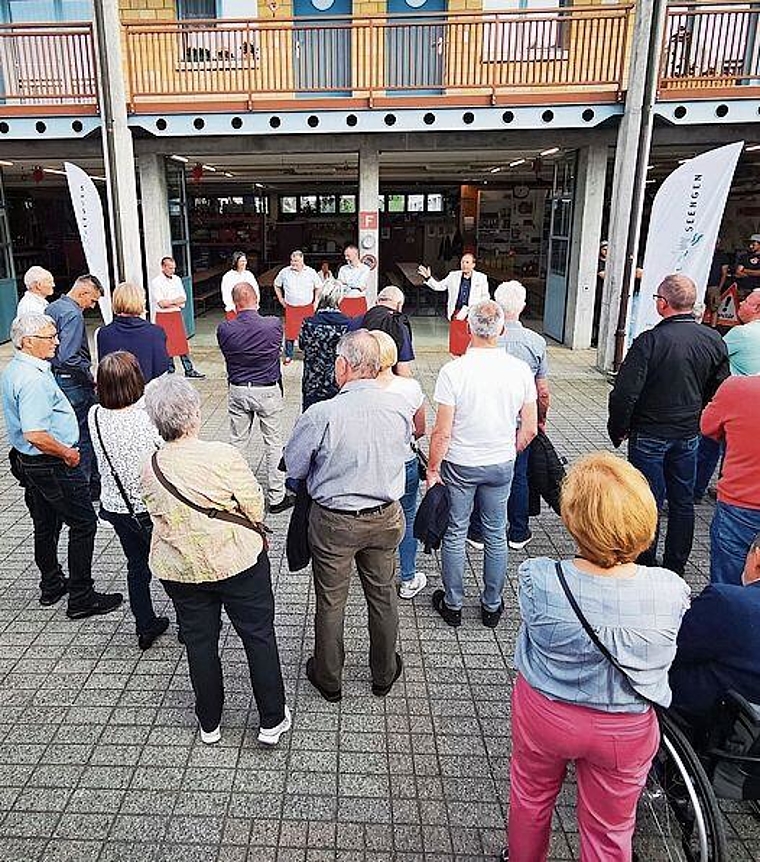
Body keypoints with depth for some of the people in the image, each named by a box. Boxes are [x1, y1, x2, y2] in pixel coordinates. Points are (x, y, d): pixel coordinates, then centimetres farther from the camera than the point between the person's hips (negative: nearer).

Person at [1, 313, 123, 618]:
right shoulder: (33, 379, -26)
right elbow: (35, 435, -32)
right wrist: (67, 453, -18)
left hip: (27, 461, 10)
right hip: (53, 466, -10)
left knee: (46, 526, 21)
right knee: (83, 524, 0)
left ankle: (51, 586, 37)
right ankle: (81, 598, 6)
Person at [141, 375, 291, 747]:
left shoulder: (150, 469, -9)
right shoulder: (222, 456, -23)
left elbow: (158, 516, 4)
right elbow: (256, 507, -14)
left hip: (179, 570, 4)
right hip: (238, 562, -4)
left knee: (199, 642, 19)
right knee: (259, 636, 13)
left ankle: (209, 723, 35)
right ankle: (271, 720, 24)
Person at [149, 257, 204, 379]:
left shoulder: (177, 279, 10)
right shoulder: (156, 282, -8)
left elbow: (183, 299, 4)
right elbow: (162, 303, -16)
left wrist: (169, 302, -11)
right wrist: (176, 302, -5)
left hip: (176, 315, 5)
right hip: (163, 317, -5)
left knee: (182, 343, 6)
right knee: (167, 345, 0)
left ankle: (189, 370, 11)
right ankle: (170, 372, 9)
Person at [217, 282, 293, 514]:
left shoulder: (224, 329, -12)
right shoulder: (274, 325, -15)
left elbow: (227, 355, 3)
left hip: (238, 391, 2)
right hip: (269, 390, -2)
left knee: (237, 443, 15)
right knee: (274, 443, 8)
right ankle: (277, 497, 15)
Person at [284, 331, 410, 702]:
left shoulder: (322, 414, -24)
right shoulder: (400, 407, -13)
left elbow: (294, 467, -11)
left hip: (334, 522, -3)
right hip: (386, 518, 3)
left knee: (330, 602, 16)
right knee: (383, 596, 21)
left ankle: (328, 679, 37)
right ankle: (384, 674, 41)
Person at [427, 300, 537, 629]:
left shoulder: (453, 371, -18)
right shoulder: (520, 370, -8)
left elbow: (442, 432, -16)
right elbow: (529, 429, -1)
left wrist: (433, 469, -3)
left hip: (459, 465, -3)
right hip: (501, 465, 3)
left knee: (455, 535, 12)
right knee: (496, 535, 16)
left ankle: (453, 604, 26)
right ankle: (492, 606, 29)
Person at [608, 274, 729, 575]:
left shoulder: (650, 341, -20)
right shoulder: (714, 340, -2)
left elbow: (625, 394, -21)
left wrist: (618, 430, -7)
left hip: (649, 436, -5)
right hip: (689, 436, 5)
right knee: (682, 502, 16)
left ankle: (645, 566, 17)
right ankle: (675, 568, 28)